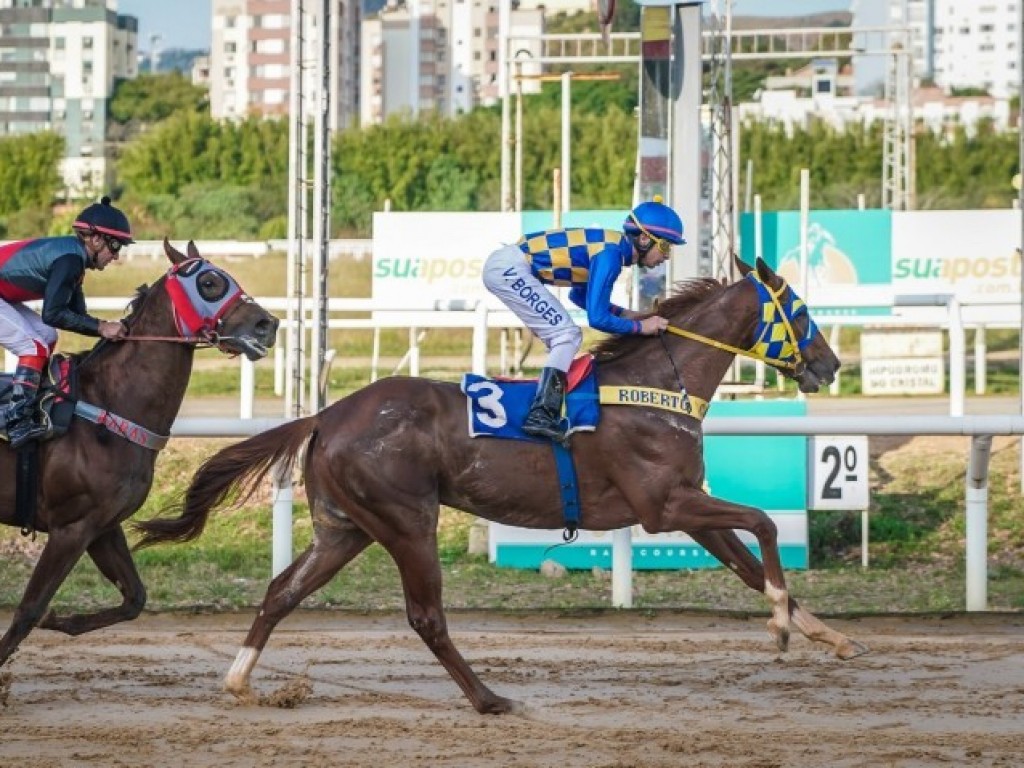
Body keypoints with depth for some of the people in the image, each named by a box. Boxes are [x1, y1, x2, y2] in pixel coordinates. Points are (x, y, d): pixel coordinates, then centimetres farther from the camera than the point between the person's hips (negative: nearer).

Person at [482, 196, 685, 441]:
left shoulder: (612, 246, 10)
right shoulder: (610, 255, -19)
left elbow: (579, 295, 23)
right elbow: (598, 319, -21)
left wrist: (625, 314, 15)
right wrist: (640, 326, -8)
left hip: (509, 268, 10)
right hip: (508, 268, -10)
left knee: (565, 340, 13)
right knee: (566, 336, -12)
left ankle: (544, 413, 14)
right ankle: (541, 416, -19)